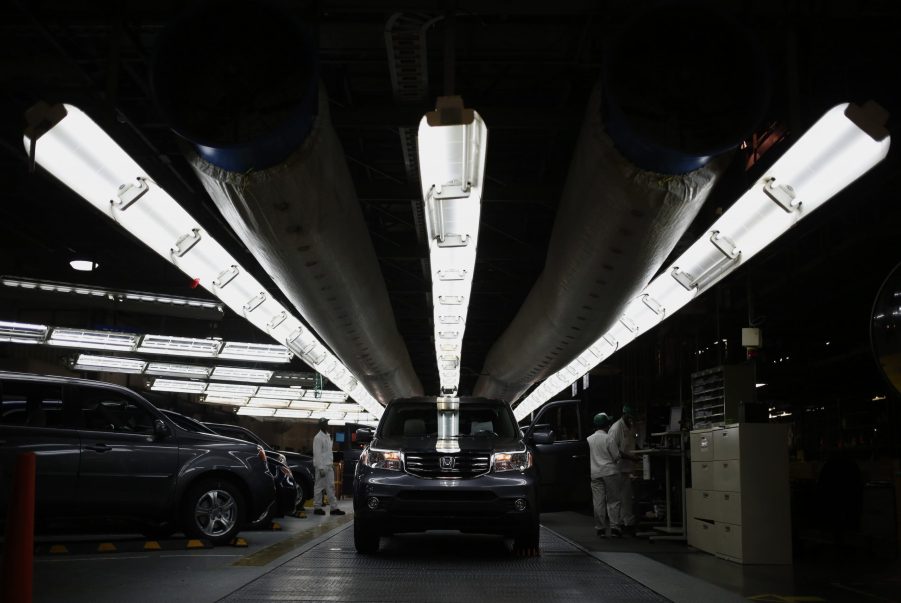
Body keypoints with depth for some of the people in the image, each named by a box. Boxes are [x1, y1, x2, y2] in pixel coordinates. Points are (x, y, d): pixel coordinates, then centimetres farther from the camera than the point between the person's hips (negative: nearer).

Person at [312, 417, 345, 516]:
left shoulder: (328, 436, 15)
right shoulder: (318, 438, -13)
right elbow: (317, 454, -17)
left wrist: (331, 464, 17)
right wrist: (321, 468, -21)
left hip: (328, 466, 9)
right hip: (322, 466, -9)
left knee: (331, 487, 7)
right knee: (319, 487, 0)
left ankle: (334, 508, 9)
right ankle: (317, 507, 8)